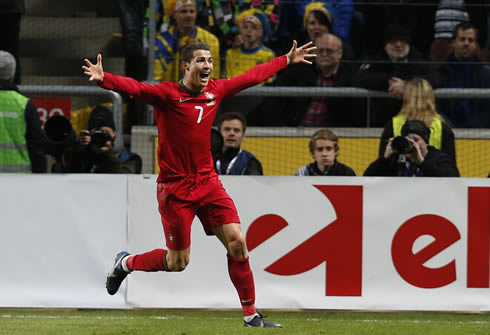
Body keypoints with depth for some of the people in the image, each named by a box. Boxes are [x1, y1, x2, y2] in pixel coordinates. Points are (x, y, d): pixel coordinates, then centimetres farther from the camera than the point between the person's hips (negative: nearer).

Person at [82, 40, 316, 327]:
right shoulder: (167, 94, -13)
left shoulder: (216, 90, 5)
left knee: (237, 242, -6)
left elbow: (253, 76, 20)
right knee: (178, 263, -1)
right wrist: (103, 79, -49)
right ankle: (126, 263, 28)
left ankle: (251, 315, 3)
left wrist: (288, 60, 30)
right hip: (175, 188, -5)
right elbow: (134, 88, -30)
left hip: (208, 182, 5)